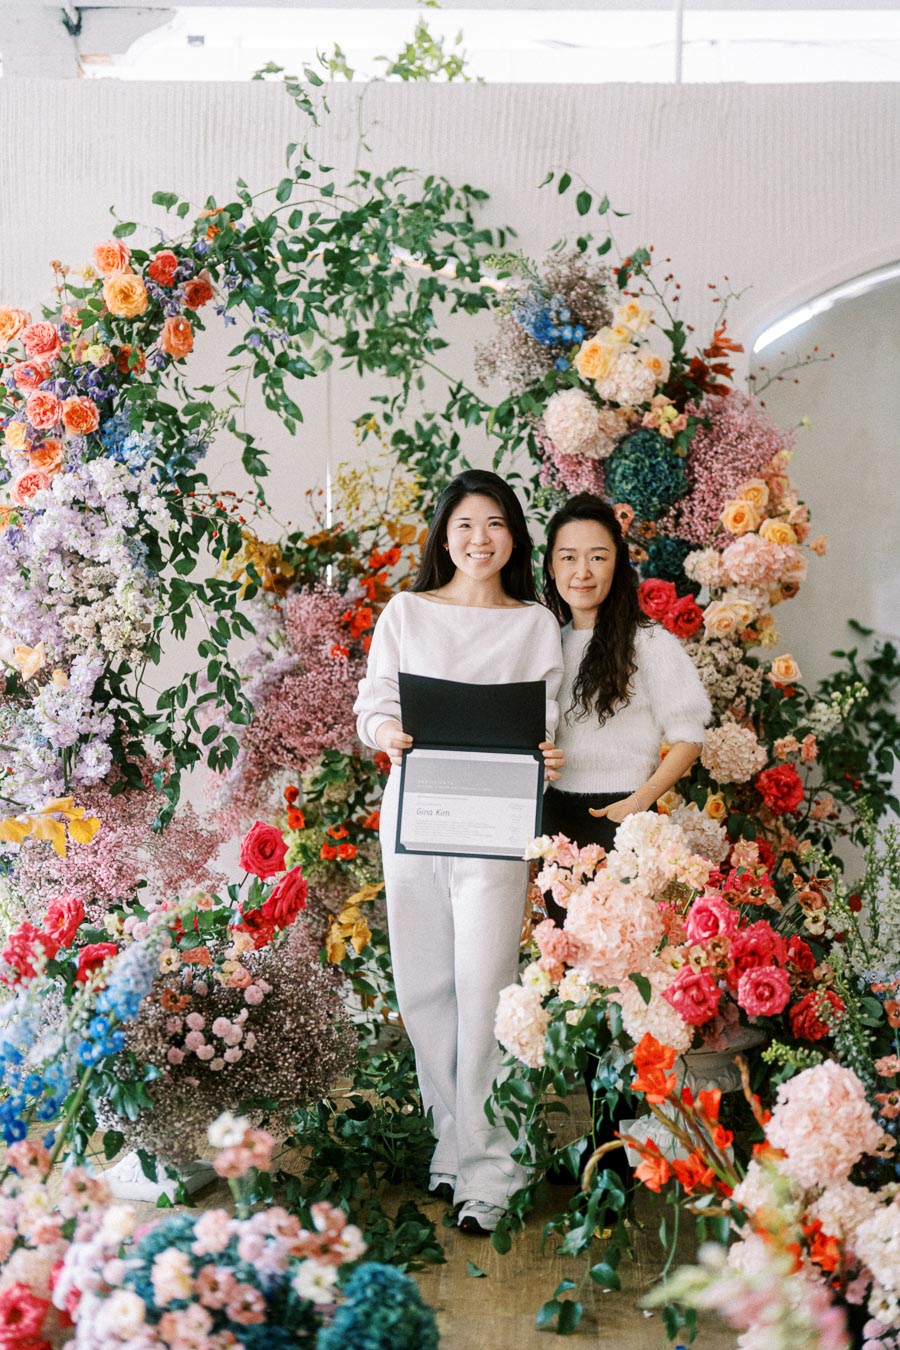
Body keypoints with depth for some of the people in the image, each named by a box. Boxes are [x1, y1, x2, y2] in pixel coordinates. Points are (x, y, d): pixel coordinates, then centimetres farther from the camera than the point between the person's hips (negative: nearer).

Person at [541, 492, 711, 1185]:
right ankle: (596, 1136, 20)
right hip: (558, 820, 6)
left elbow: (688, 737, -5)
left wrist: (640, 801, -15)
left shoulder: (651, 644, -6)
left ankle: (618, 1149, 5)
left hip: (618, 822, -6)